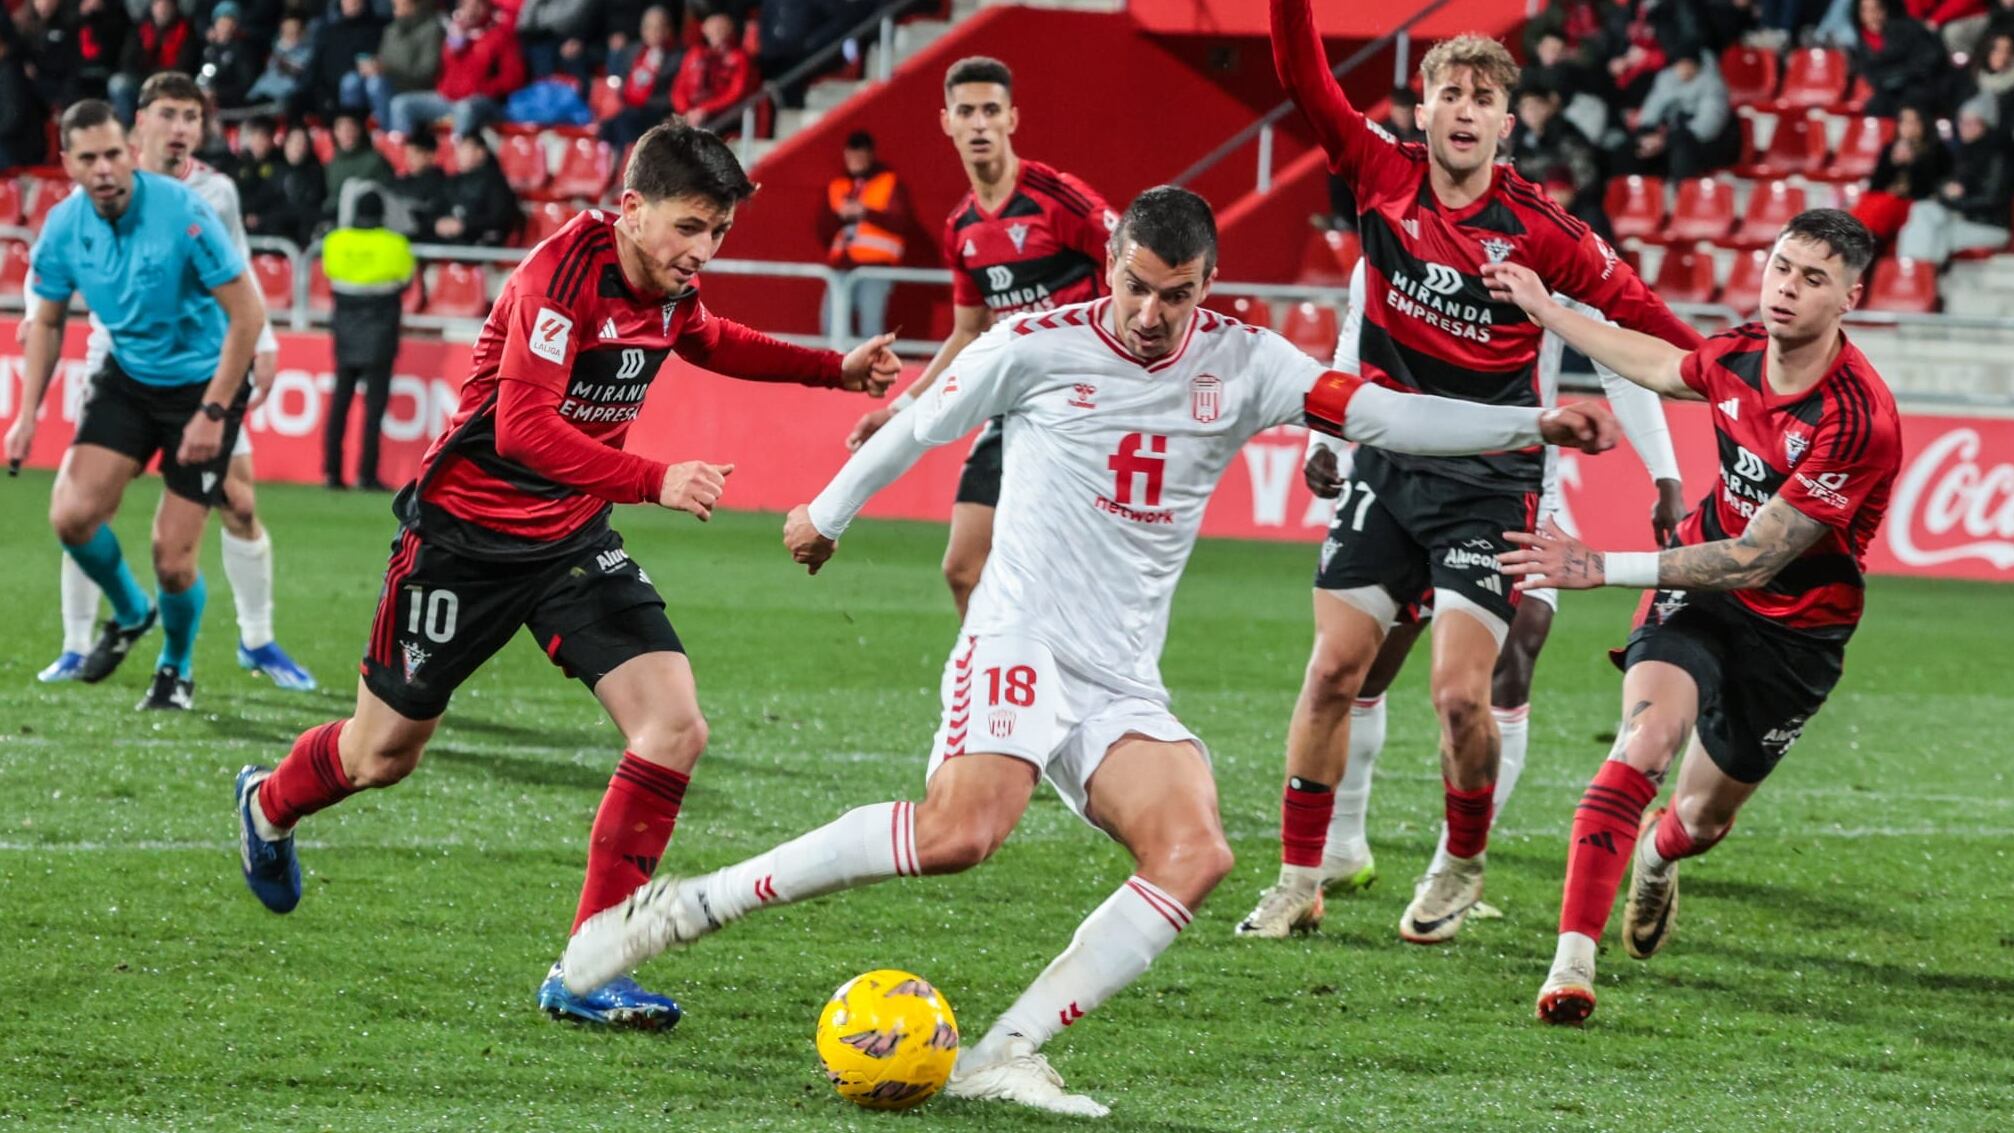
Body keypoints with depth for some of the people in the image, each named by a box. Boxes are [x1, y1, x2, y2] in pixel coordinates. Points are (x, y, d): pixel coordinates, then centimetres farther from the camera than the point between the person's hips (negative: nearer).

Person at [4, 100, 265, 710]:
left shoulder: (183, 213, -24)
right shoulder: (64, 226, -9)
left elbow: (247, 313, -20)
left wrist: (213, 413, -22)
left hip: (202, 382, -4)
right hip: (127, 378, 4)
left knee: (172, 559, -8)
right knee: (72, 515, -14)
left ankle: (178, 667, 23)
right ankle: (129, 614, 17)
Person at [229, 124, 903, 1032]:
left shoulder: (670, 287, -2)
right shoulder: (563, 273, -26)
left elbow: (707, 342, 24)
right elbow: (524, 426, -35)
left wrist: (833, 369, 16)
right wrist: (656, 481, -44)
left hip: (572, 538, 6)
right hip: (466, 534, -6)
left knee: (675, 728, -14)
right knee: (383, 756, 11)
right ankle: (267, 805, 48)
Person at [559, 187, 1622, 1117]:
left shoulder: (1243, 363, 6)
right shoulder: (1037, 345, -2)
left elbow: (1380, 414, -3)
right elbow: (919, 427, 14)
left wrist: (1535, 423, -13)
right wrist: (826, 513, 26)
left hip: (1123, 687, 5)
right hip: (1021, 643, -5)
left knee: (1194, 851, -22)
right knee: (962, 830, -30)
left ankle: (1003, 1055, -22)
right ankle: (687, 905, -21)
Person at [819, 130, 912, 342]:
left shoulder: (891, 183, 7)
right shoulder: (836, 187, 17)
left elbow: (899, 221, -7)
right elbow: (824, 232, 14)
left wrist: (865, 212, -16)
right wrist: (839, 215, -6)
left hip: (876, 268, -4)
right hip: (842, 268, 4)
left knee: (871, 328, -12)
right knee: (833, 324, -2)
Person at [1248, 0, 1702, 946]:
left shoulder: (1537, 229, -8)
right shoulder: (1383, 178, -1)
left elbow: (1634, 310, -1)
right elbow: (1305, 78, -7)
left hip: (1488, 482, -3)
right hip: (1386, 466, 3)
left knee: (1460, 693, -11)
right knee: (1333, 672, 0)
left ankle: (1461, 869, 12)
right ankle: (1299, 876, 11)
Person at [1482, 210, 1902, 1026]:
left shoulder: (1858, 422, -29)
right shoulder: (1737, 355, -10)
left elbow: (1754, 560, -29)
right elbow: (1660, 367, 18)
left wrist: (1605, 568, -33)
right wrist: (1545, 312, 24)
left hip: (1795, 628, -2)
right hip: (1701, 582, 2)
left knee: (1704, 817, 15)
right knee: (1645, 740, -26)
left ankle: (1655, 856, 55)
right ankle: (1572, 960, -31)